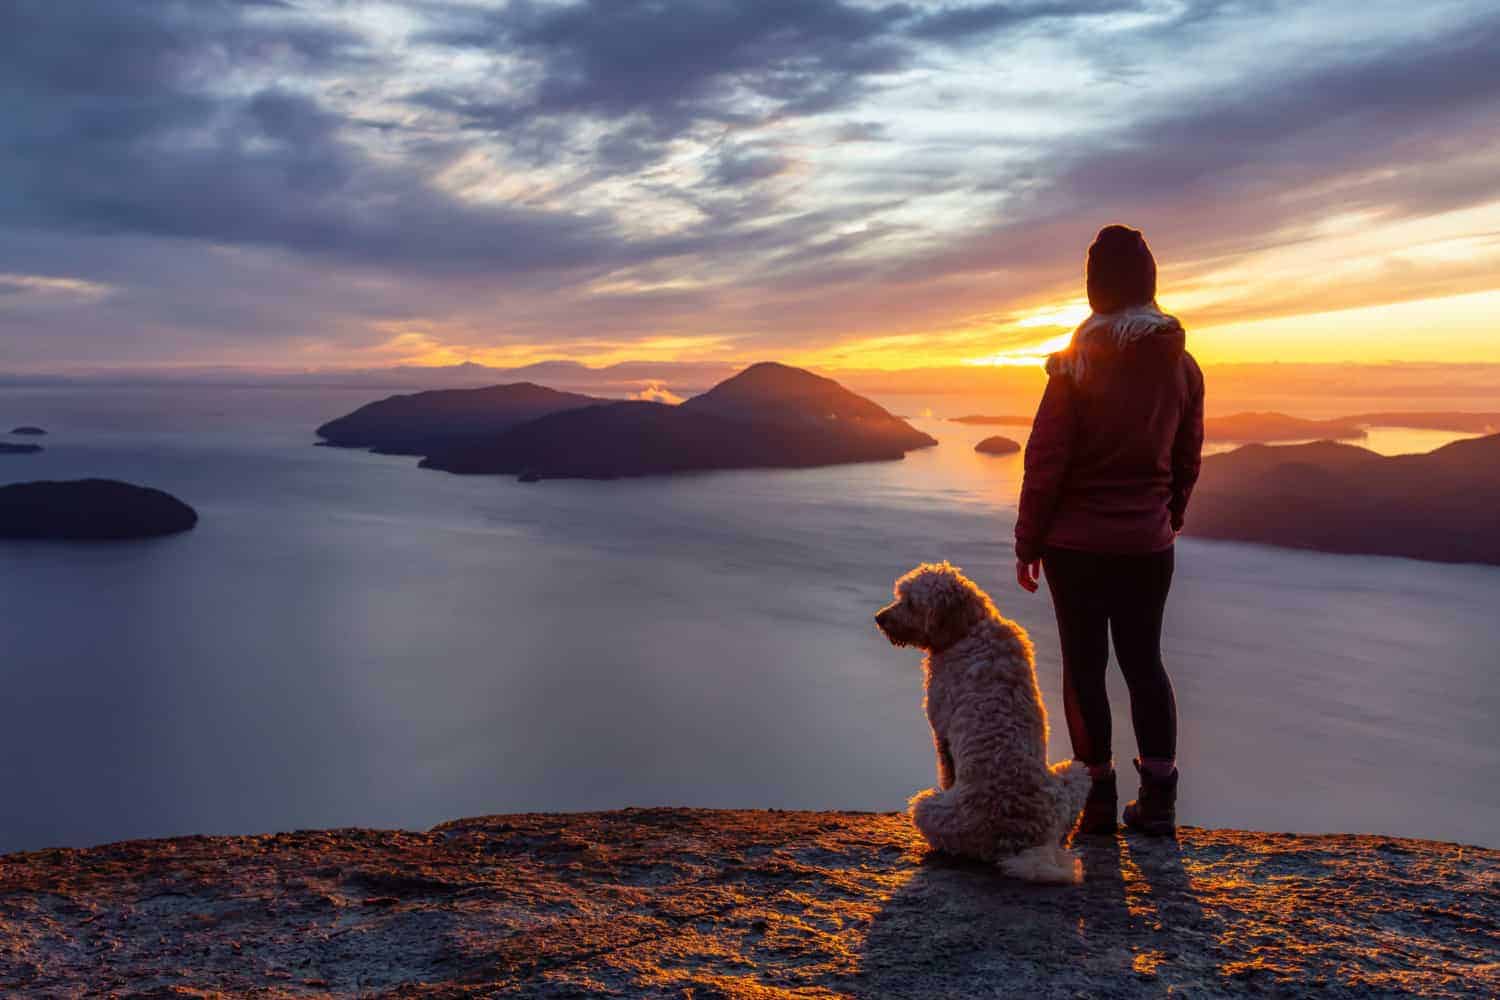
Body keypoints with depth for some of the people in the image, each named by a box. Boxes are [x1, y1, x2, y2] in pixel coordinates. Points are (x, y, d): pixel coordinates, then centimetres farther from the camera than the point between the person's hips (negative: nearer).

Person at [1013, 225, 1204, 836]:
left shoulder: (1077, 364, -12)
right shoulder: (1182, 365, 2)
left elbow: (1046, 460, -12)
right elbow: (1187, 460, 9)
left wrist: (1027, 543, -4)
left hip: (1076, 540, -4)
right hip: (1149, 543, 4)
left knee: (1084, 665, 6)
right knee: (1144, 660, 14)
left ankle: (1098, 800, 13)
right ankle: (1158, 801, 12)